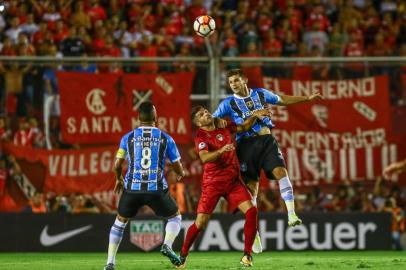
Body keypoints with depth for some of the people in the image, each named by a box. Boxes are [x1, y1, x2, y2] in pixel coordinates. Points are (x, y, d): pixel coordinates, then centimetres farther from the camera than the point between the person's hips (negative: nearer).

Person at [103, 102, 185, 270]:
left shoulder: (128, 138, 5)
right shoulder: (165, 138, 3)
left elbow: (117, 164, 6)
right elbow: (177, 166, 8)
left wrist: (119, 179, 28)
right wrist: (181, 174, 33)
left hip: (132, 188, 1)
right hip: (157, 189, -1)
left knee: (120, 222, 22)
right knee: (175, 217, 21)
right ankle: (167, 245, -8)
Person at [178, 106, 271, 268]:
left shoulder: (224, 127, 9)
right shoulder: (201, 136, -9)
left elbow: (243, 127, 23)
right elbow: (204, 158, -25)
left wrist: (255, 116, 8)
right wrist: (221, 151, -40)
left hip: (233, 180, 5)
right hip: (213, 183, -5)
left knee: (251, 212, -14)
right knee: (200, 223, -7)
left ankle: (247, 255, -6)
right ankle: (183, 256, 14)